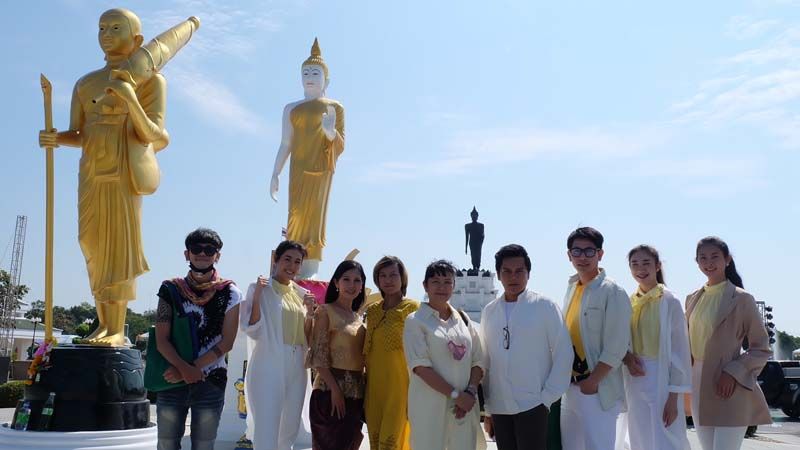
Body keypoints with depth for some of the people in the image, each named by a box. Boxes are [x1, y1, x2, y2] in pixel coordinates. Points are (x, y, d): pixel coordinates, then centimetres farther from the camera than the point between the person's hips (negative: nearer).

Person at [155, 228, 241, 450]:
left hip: (211, 382, -1)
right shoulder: (171, 290, 2)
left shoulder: (229, 292, 0)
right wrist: (185, 369, -18)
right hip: (171, 381, 1)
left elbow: (226, 342, -4)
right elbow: (162, 340, -4)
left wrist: (194, 368, -13)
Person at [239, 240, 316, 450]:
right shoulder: (260, 288, -2)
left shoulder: (302, 294, 11)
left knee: (289, 431, 15)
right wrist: (257, 296, -16)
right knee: (266, 432, -8)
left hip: (296, 369, 6)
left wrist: (309, 313, -5)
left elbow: (308, 339, 13)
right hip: (268, 368, -5)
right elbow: (252, 331, -7)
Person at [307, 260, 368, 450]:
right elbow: (319, 355, -11)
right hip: (330, 390, -6)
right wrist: (335, 388, -19)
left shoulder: (359, 318, 15)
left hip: (356, 393, 6)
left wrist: (364, 389, 7)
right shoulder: (325, 311, -4)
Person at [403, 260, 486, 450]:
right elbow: (420, 366, -12)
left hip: (465, 405, 4)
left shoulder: (463, 319, 11)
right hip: (430, 406, -4)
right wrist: (455, 394, -15)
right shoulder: (416, 321, -3)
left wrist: (470, 392, -7)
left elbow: (478, 362, 10)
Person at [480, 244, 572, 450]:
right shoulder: (489, 311, 7)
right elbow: (485, 360, 10)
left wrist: (548, 397, -7)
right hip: (499, 407, 4)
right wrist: (488, 408, 10)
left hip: (533, 405, -4)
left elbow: (563, 353, -4)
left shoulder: (545, 306, -3)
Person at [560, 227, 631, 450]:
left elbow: (616, 348, -15)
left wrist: (592, 382, -14)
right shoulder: (571, 288, 10)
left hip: (598, 390, -7)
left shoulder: (613, 292, -11)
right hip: (571, 387, 7)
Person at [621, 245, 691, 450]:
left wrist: (674, 397, -13)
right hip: (635, 382, 6)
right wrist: (626, 357, -8)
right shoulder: (628, 303, 7)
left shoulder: (669, 302, -9)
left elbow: (679, 350, -10)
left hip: (662, 381, -5)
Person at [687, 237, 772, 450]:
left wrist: (733, 373, -16)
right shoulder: (692, 299, 11)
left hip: (729, 390, -5)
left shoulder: (741, 298, -5)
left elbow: (762, 348, -4)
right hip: (698, 390, 6)